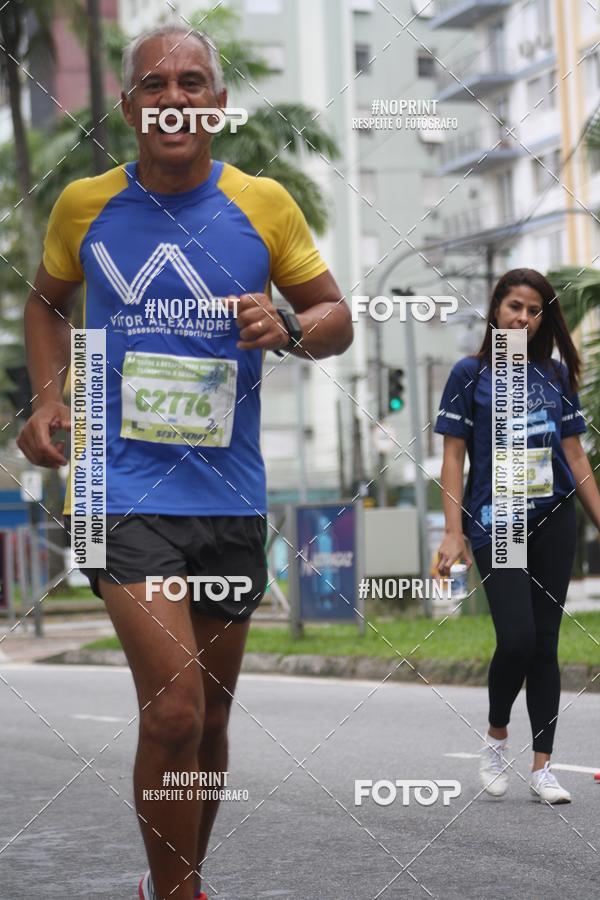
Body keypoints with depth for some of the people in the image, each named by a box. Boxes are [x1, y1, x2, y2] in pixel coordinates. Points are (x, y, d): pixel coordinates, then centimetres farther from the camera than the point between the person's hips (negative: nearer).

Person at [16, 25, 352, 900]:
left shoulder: (264, 204, 2)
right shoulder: (83, 205, 1)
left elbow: (337, 317, 9)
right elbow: (47, 300, 19)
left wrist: (289, 328, -13)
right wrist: (47, 398, 3)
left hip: (231, 493, 3)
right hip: (124, 490, -3)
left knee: (210, 715, 15)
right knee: (174, 711, -17)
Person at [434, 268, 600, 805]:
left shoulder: (555, 375, 10)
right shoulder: (471, 374, 1)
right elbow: (453, 457, -1)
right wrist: (453, 532, -8)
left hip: (554, 522, 3)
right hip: (495, 524, -3)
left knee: (545, 644, 3)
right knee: (517, 639, -14)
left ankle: (542, 767, 8)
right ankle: (496, 737, 11)